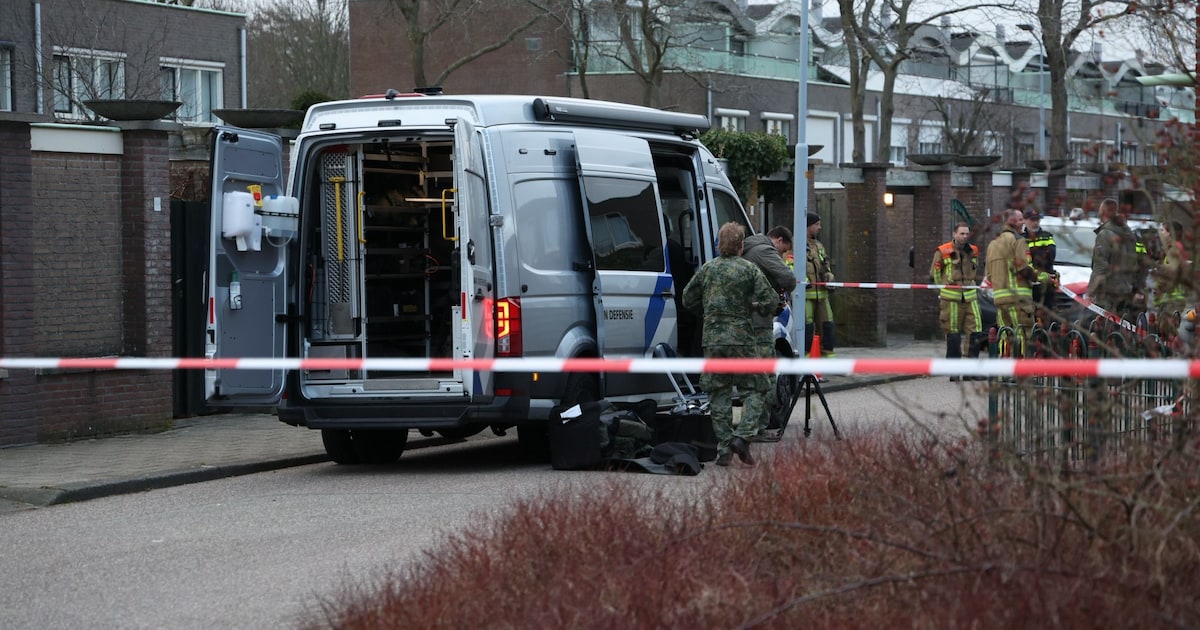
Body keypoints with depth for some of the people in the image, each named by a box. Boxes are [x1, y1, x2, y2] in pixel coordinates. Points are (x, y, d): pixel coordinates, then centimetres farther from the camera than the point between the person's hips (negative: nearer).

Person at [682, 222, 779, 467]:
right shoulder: (749, 269, -3)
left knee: (719, 394, 8)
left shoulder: (707, 269, 7)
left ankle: (724, 448, 5)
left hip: (712, 339, 3)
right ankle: (743, 436, -12)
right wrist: (752, 306, 13)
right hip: (741, 339, -3)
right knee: (755, 389, 6)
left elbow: (688, 299, 15)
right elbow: (770, 302, -7)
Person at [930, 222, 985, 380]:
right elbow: (935, 272, 7)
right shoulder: (943, 252, -2)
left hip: (970, 296, 4)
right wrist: (942, 290, 9)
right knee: (953, 334, -1)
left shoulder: (973, 251, 11)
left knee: (975, 331, -7)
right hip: (951, 298, -4)